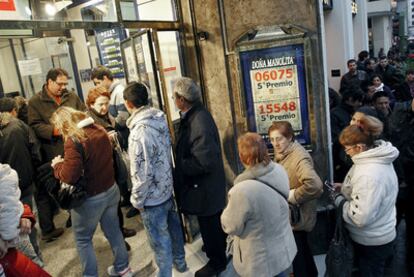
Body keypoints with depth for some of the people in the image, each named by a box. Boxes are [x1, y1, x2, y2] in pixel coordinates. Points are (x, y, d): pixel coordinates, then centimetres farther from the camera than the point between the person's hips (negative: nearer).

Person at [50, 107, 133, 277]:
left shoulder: (73, 139, -22)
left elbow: (69, 176, -26)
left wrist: (57, 165, -6)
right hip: (111, 190, 7)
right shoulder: (99, 130, 1)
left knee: (82, 239, 16)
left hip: (90, 198, -7)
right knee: (113, 230, 23)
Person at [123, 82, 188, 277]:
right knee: (173, 226, 26)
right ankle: (179, 261, 48)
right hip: (167, 187, 8)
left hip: (152, 197, -8)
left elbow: (143, 174, -25)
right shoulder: (160, 120, -5)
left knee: (159, 240, 11)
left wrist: (136, 200, -10)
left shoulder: (139, 132, -28)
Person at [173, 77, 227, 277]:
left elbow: (203, 162, -32)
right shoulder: (194, 115, 1)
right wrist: (179, 160, 1)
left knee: (209, 225, 11)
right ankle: (219, 247, 51)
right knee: (213, 222, 28)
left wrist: (178, 166, -21)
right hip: (206, 183, 9)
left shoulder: (199, 123, -30)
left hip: (205, 186, -9)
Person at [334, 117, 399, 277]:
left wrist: (339, 200, -18)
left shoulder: (368, 174, -34)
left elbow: (360, 217, -32)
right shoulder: (379, 159, -2)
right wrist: (345, 187, 4)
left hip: (371, 243, -9)